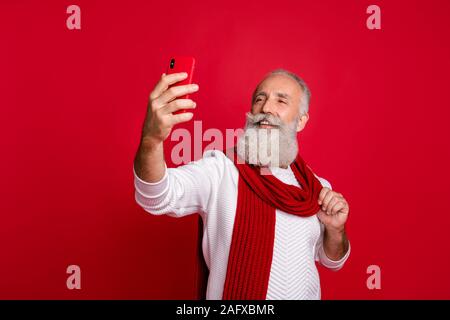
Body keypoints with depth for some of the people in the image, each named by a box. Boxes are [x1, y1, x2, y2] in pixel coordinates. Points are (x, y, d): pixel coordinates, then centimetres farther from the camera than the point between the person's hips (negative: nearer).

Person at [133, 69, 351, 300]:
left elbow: (331, 261, 4)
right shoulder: (219, 169, -18)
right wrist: (152, 140, -54)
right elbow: (159, 196, -36)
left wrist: (336, 230, -16)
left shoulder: (317, 186, -6)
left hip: (306, 293, 3)